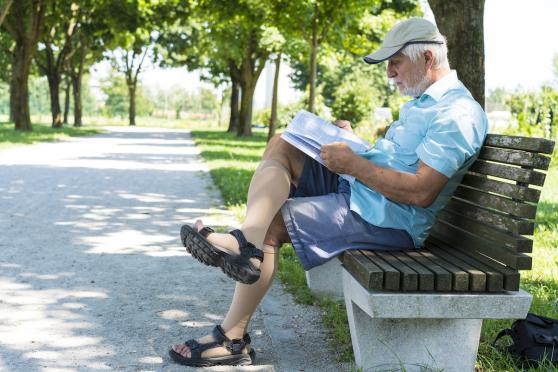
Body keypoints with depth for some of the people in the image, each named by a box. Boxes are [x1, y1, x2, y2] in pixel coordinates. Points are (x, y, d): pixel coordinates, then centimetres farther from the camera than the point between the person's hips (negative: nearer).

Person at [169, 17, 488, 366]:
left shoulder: (458, 113, -16)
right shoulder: (423, 100, 18)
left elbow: (420, 193, -25)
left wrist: (352, 163, -19)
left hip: (387, 219, -10)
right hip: (356, 190, 10)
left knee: (273, 223, -16)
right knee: (281, 145, 0)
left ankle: (233, 337, -8)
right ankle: (248, 240, -26)